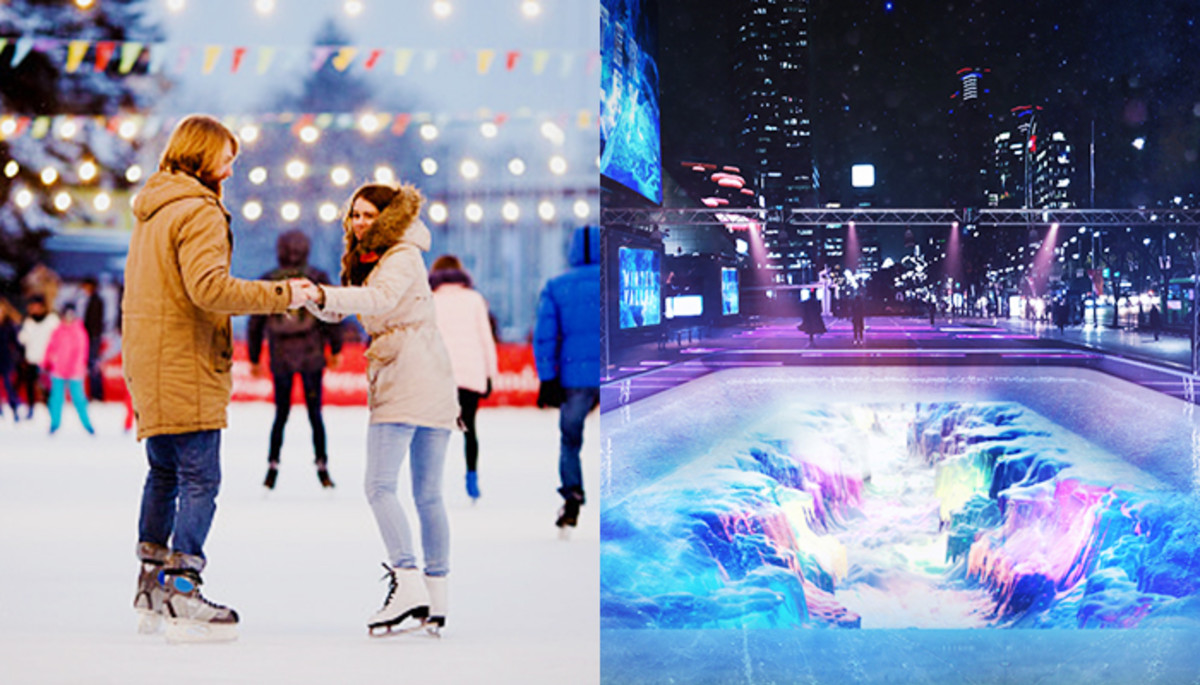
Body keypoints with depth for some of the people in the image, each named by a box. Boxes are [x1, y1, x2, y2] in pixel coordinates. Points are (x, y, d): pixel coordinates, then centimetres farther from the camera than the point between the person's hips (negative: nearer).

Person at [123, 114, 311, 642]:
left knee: (164, 472, 19)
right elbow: (208, 286, -26)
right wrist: (281, 295, -22)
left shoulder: (151, 211, 18)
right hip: (185, 366, -10)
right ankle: (182, 592, -14)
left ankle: (152, 588, 24)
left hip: (147, 360, 10)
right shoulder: (199, 211, -13)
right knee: (200, 478, -9)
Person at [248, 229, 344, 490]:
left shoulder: (267, 282, 1)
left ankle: (273, 467, 8)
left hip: (280, 358, 1)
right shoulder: (317, 277, -4)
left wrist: (254, 359, 12)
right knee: (315, 412, 5)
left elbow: (255, 324, 5)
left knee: (281, 413, 10)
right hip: (311, 357, -1)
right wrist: (335, 349, 6)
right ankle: (322, 467, 6)